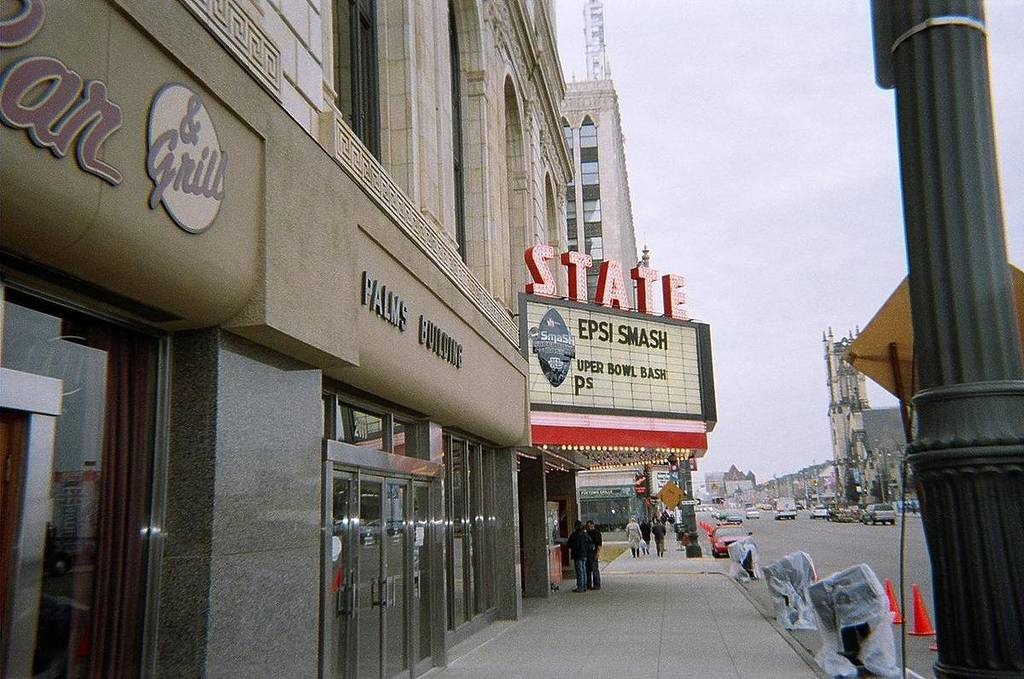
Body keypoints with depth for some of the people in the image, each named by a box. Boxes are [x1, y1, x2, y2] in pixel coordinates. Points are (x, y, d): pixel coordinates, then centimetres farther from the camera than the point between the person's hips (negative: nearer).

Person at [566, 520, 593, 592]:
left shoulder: (574, 535, -14)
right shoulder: (585, 535, 6)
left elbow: (569, 545, -11)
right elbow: (591, 544, 8)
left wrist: (565, 544, 8)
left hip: (578, 556, -7)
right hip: (584, 555, 7)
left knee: (579, 571, -3)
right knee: (584, 571, 13)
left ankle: (580, 587, -1)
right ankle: (584, 587, 17)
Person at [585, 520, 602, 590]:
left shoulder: (596, 532, -8)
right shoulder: (587, 533, 17)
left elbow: (599, 544, -13)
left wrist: (597, 553, -20)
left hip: (593, 553, -8)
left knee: (595, 569, -6)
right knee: (587, 569, 9)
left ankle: (597, 585, 0)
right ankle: (588, 585, 15)